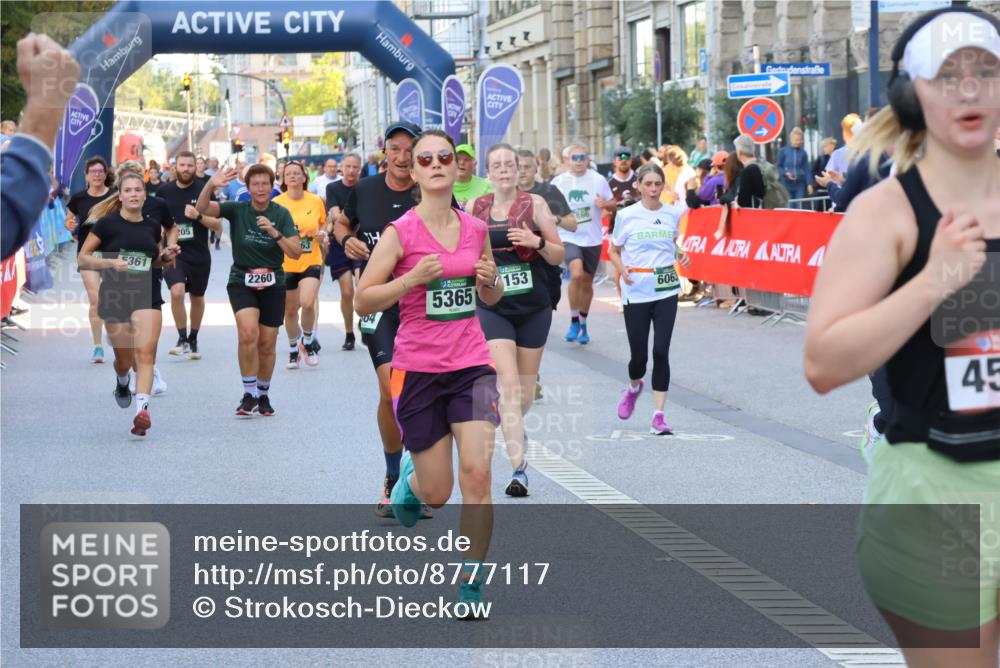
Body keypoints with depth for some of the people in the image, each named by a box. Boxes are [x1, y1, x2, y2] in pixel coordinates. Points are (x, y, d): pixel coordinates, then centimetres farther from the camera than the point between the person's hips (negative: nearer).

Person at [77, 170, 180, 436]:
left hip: (147, 296, 1)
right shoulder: (107, 224, -5)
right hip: (115, 297, -1)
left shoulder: (153, 226, 6)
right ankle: (122, 382, 46)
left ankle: (142, 409, -28)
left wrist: (166, 256, 0)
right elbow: (83, 257, -3)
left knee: (145, 353, -18)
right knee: (124, 359, 10)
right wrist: (111, 263, -17)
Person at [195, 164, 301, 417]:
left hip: (273, 284, 1)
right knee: (248, 332, -24)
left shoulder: (281, 214, -3)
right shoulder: (237, 210, -4)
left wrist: (273, 232, -22)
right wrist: (210, 185, -37)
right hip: (241, 281, -1)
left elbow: (295, 253, -9)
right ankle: (249, 394, -13)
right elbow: (202, 208, -18)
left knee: (266, 345, 6)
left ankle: (263, 394, 28)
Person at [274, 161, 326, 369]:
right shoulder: (276, 203, -3)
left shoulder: (316, 201, 1)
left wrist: (322, 233, -4)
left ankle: (308, 341, 7)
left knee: (307, 303, -20)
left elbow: (323, 223, 17)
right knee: (290, 309, 8)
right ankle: (293, 349, 29)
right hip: (285, 264, 0)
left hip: (311, 261, 0)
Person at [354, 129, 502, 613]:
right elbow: (362, 301, -7)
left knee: (477, 472, -13)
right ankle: (410, 475, 42)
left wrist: (490, 282, -4)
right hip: (417, 370, -2)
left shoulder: (476, 228, 5)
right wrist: (412, 278, -20)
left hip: (472, 365, 2)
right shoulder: (400, 233, -7)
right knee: (437, 493, 5)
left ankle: (471, 582, 0)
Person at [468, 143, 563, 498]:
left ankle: (514, 428, 43)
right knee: (508, 383, -15)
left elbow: (558, 256, -1)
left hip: (534, 307, 1)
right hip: (492, 306, -1)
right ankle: (518, 468, -18)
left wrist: (538, 242, -19)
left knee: (526, 386, 11)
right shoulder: (474, 208, 3)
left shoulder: (534, 203, -2)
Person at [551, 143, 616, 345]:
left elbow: (612, 205, 7)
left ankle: (583, 324, 31)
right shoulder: (559, 181, -2)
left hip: (592, 239, 2)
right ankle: (574, 321, -11)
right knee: (576, 274, -25)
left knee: (587, 283, 12)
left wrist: (604, 204, -14)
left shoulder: (598, 180, 0)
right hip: (569, 238, -2)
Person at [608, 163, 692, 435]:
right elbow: (613, 251, 4)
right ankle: (634, 387, 38)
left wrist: (681, 256, -1)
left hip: (666, 291, 2)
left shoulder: (673, 213, 4)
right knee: (639, 355, 2)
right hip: (636, 292, -1)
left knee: (661, 352, -7)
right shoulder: (627, 215, -4)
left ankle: (658, 416, -2)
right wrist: (622, 268, -15)